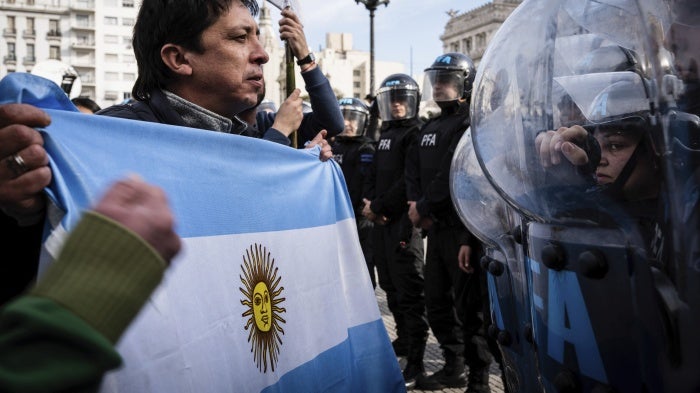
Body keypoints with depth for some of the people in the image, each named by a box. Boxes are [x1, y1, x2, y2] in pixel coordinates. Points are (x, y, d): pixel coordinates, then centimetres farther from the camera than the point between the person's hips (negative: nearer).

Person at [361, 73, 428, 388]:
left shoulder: (416, 133, -7)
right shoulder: (386, 135, 20)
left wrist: (379, 207, -14)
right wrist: (369, 202, 1)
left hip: (403, 221, -9)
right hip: (381, 221, 9)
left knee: (410, 291, -7)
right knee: (390, 286, 17)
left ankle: (415, 360, -3)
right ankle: (404, 339, 33)